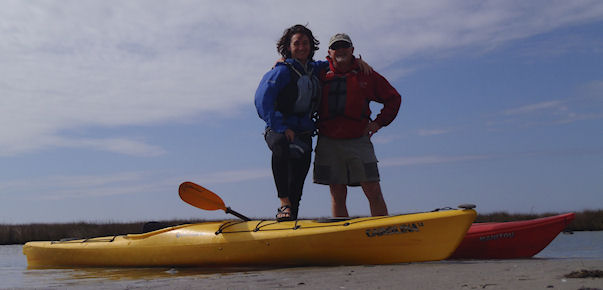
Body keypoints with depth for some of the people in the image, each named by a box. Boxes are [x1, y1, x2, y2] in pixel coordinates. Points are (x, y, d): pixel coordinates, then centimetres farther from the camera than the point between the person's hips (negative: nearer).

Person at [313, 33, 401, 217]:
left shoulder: (366, 75, 10)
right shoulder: (321, 75, 10)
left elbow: (393, 98, 17)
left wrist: (379, 122, 7)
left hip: (358, 141, 0)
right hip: (329, 143, 0)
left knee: (374, 194, -5)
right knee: (338, 196, 2)